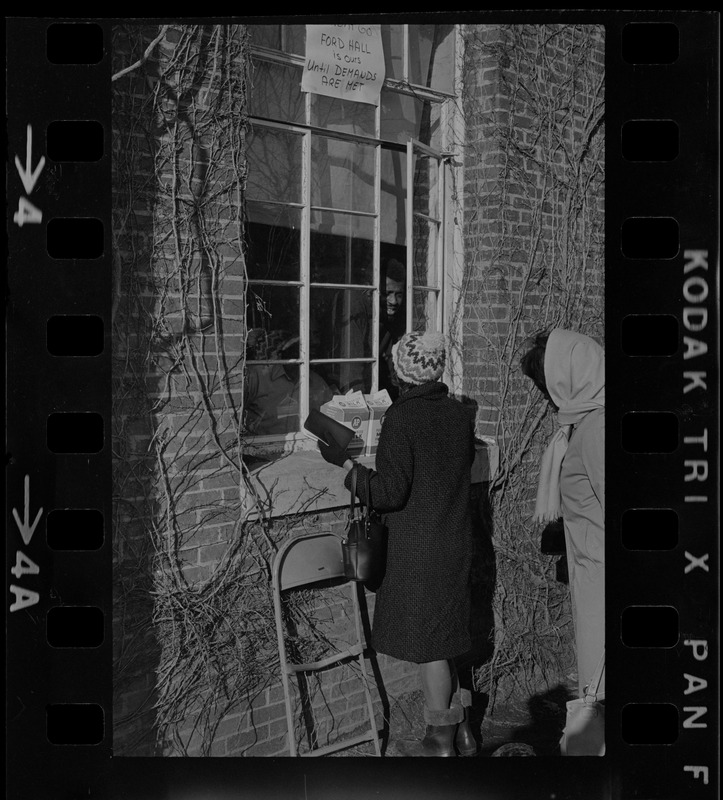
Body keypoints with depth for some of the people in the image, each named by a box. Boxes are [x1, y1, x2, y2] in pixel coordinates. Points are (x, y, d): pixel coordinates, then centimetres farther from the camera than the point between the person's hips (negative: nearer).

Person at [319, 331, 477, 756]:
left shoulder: (401, 417, -19)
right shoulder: (459, 412, 2)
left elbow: (389, 492, -22)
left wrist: (343, 462, -13)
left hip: (418, 551, -7)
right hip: (456, 543, 7)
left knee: (428, 644, 6)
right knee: (442, 638, 20)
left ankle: (441, 741, 19)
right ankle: (459, 728, 29)